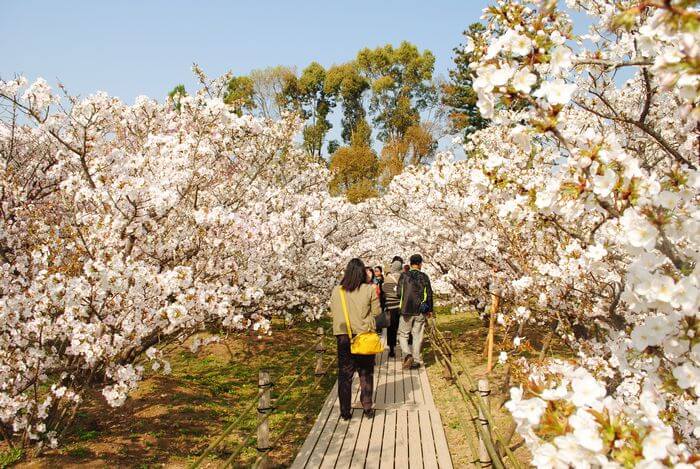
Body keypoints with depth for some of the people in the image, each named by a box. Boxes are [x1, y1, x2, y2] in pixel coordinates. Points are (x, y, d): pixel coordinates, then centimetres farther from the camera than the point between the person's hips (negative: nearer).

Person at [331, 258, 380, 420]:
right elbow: (376, 312, -3)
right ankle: (367, 407, 19)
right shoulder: (369, 290, -10)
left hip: (343, 336, 1)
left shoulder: (336, 291, -4)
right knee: (366, 373, 15)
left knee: (345, 374, 11)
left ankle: (345, 411, 14)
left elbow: (333, 313, 4)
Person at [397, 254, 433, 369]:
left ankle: (407, 355, -12)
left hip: (406, 310, -1)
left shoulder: (404, 275, -5)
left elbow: (399, 292, -5)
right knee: (417, 335, 10)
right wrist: (430, 309, 14)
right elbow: (429, 294, 4)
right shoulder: (424, 277, 0)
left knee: (403, 334, 9)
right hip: (420, 311, 2)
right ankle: (416, 360, 12)